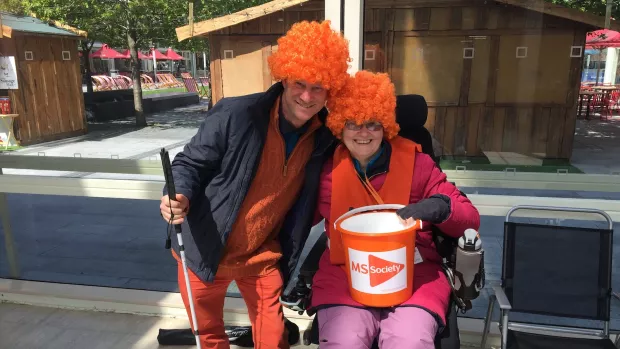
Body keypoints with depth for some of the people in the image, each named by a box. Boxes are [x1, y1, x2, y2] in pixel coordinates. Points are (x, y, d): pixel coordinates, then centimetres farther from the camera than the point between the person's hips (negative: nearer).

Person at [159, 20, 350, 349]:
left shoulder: (325, 137, -9)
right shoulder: (235, 115, -23)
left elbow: (308, 204, 4)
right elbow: (189, 163, -13)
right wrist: (180, 197, -31)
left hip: (263, 256, 2)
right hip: (206, 253, -2)